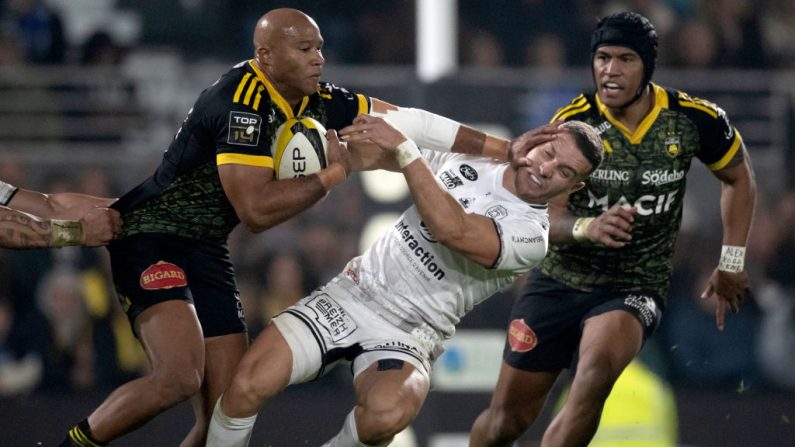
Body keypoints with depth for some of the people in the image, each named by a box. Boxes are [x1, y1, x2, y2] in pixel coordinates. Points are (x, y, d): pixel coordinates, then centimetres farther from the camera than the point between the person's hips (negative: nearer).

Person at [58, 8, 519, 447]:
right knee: (179, 377, -29)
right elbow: (256, 210, -26)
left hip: (208, 251, 9)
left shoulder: (317, 100, 2)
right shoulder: (243, 105, -22)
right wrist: (336, 172, -19)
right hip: (152, 240, -9)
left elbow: (405, 120, 8)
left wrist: (502, 147, 7)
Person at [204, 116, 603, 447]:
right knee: (248, 384, -19)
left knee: (386, 414, -39)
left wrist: (402, 147, -27)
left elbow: (451, 230, -29)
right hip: (351, 294, 4)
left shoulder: (532, 234, -11)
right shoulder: (468, 163, 6)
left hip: (408, 335, -4)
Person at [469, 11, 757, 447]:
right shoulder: (570, 123, -13)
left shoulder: (693, 119, -10)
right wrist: (587, 228, -40)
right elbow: (544, 217, -18)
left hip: (635, 290, -1)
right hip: (559, 281, 1)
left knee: (599, 366, -34)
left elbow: (738, 177, 10)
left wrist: (732, 263, 8)